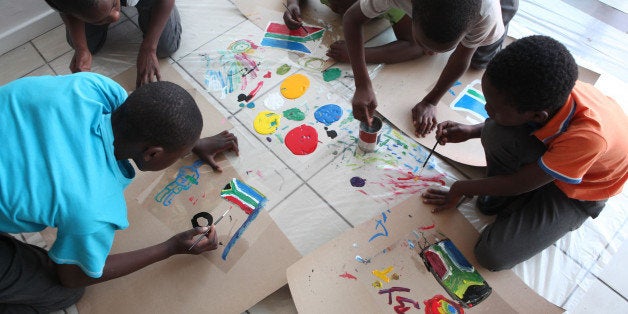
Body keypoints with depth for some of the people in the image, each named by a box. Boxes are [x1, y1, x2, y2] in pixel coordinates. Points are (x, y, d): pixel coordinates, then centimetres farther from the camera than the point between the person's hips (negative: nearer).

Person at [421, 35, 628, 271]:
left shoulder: (588, 136, -41)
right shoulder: (550, 94, -27)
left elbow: (518, 184, -25)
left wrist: (460, 189, -12)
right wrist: (470, 132, -12)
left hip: (579, 192, -4)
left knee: (493, 255, -20)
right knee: (496, 131, -31)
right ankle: (499, 199, -4)